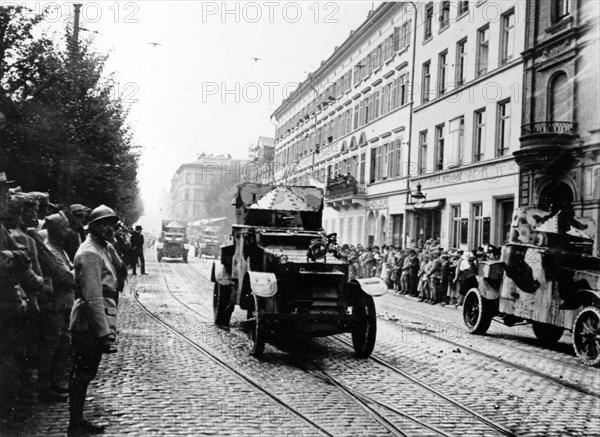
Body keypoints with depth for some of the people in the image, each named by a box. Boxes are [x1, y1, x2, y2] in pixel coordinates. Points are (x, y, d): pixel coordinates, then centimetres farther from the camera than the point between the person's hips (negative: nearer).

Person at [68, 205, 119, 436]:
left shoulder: (100, 249, 15)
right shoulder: (90, 253, -16)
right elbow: (93, 297, -22)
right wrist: (104, 332, -23)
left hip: (94, 325, 10)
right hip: (90, 325, -10)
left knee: (83, 374, 15)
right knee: (82, 375, -2)